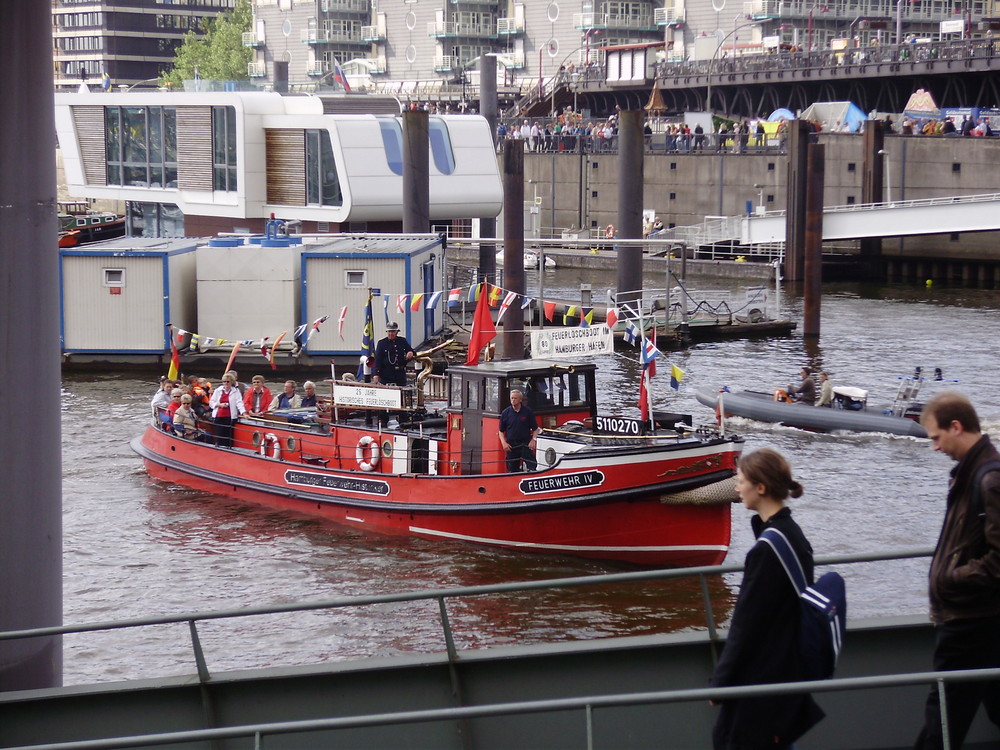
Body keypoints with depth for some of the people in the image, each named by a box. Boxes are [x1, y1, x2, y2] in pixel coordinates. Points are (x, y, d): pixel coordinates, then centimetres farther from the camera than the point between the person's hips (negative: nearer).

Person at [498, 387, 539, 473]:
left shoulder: (528, 412, 2)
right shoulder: (505, 413, 5)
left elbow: (535, 429, 8)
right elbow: (501, 431, 11)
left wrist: (533, 440, -8)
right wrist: (504, 443, -3)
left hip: (526, 445, -1)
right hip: (511, 446, 1)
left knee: (532, 467, -14)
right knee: (513, 470, 5)